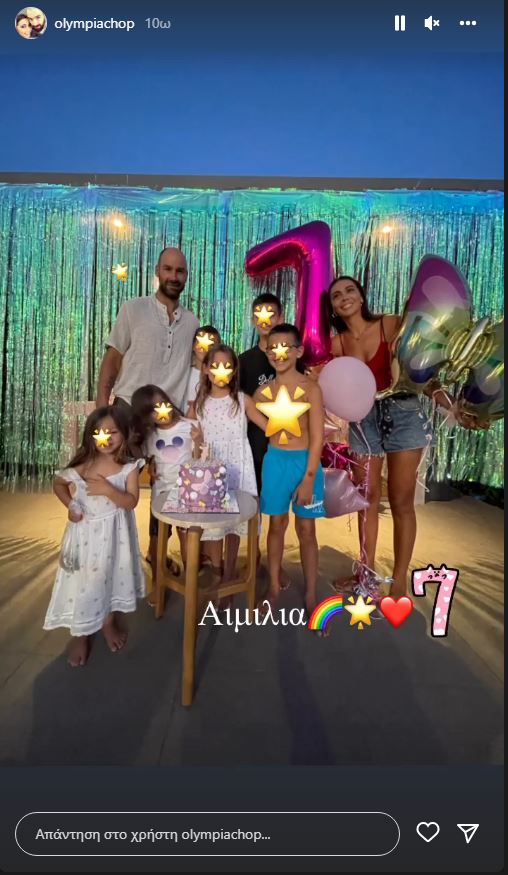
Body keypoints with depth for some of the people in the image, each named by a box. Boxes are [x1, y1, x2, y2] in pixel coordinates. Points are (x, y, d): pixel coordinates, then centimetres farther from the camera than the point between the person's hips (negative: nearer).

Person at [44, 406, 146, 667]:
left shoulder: (129, 467, -10)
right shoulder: (82, 465, -10)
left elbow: (131, 501, -15)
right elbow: (58, 483, 6)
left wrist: (108, 489, -27)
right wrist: (70, 505, -8)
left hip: (114, 533, 1)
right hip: (86, 532, -1)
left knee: (113, 575, 15)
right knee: (83, 579, 5)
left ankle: (109, 622, 40)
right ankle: (80, 634, 25)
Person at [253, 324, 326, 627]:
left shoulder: (311, 388, -9)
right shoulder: (262, 392, 2)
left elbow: (317, 437, -11)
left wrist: (308, 478, -14)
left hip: (305, 461, -3)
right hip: (275, 461, 3)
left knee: (306, 529, 6)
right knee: (277, 524, 13)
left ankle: (311, 595, 19)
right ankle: (274, 586, 30)